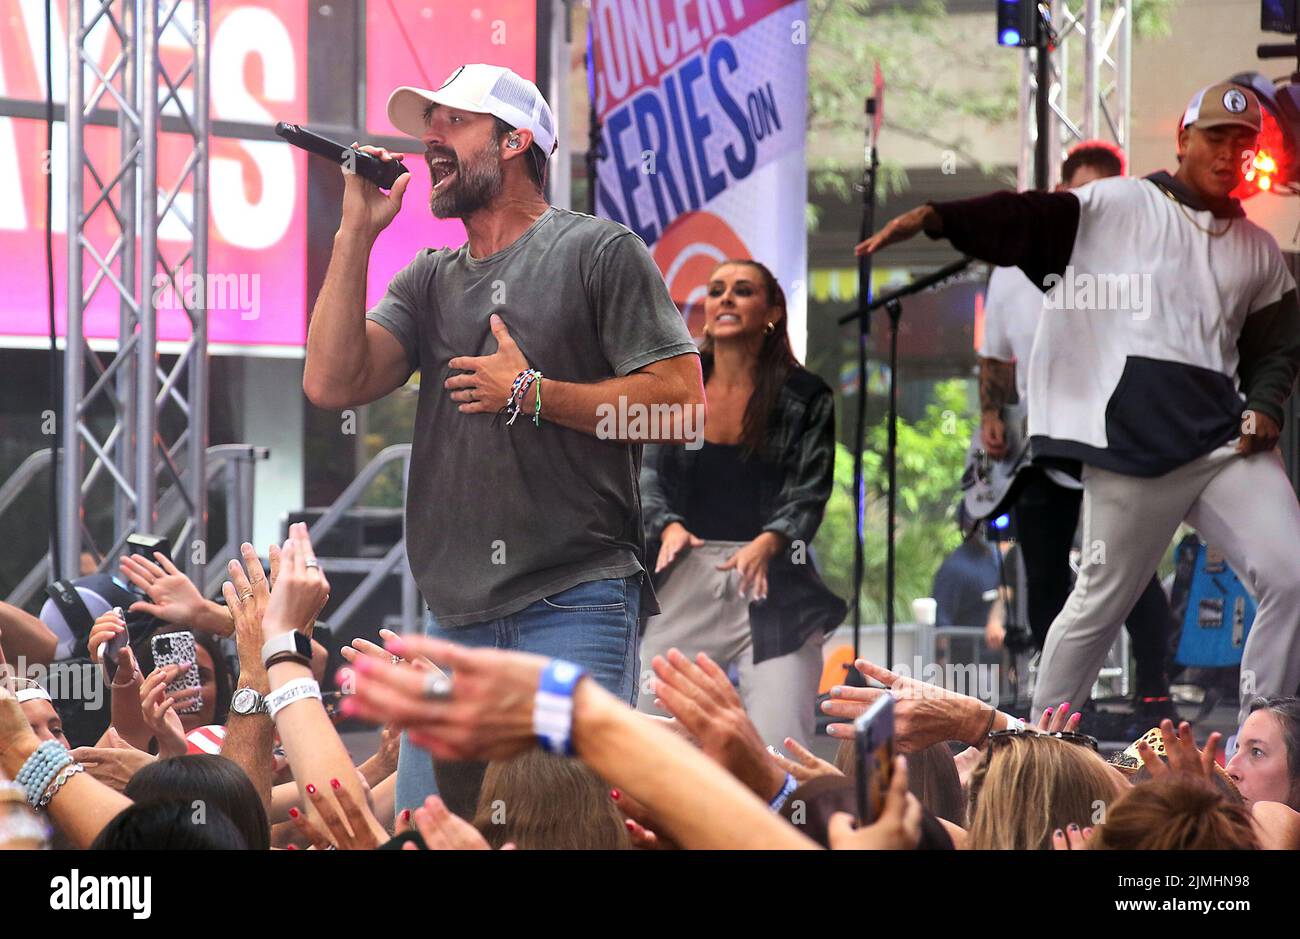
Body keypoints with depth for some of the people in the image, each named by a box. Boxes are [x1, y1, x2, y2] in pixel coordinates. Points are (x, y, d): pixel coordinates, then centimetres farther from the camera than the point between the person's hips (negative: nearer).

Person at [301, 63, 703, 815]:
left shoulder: (599, 252, 2)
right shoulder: (428, 283, 18)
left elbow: (682, 402, -5)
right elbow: (332, 382, 4)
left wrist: (532, 394, -7)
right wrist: (359, 231, 4)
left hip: (575, 606, -6)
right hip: (456, 613, 6)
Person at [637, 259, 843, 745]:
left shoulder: (806, 397, 1)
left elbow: (808, 495, -5)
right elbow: (650, 477, 5)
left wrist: (767, 543, -24)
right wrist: (668, 526, -16)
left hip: (771, 581, -2)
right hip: (684, 581, 2)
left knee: (782, 749, -11)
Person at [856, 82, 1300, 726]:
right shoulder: (1118, 207, 3)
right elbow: (1026, 220, -9)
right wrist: (934, 218, -24)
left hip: (1227, 438, 5)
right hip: (1134, 442, -5)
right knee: (1103, 598, 1)